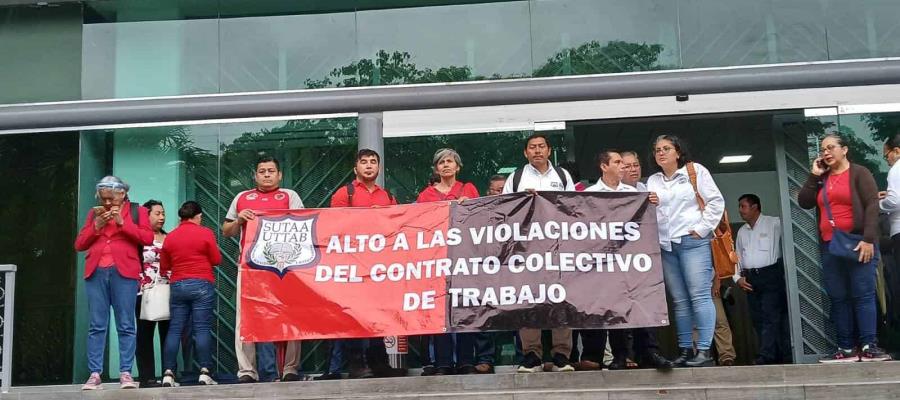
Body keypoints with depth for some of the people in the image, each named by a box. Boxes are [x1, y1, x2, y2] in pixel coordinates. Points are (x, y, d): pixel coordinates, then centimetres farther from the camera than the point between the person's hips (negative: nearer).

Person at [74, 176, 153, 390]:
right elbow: (79, 244, 14)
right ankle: (94, 375, -1)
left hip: (123, 272, -3)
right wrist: (96, 226, 0)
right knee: (96, 326, -1)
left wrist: (122, 222, -8)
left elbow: (148, 238, -3)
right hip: (96, 273, 3)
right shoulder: (94, 213, 20)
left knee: (126, 325, -3)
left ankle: (125, 373, -2)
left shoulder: (137, 211, 11)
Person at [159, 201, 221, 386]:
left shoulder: (170, 236, 9)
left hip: (177, 286, 4)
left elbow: (164, 266, 15)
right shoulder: (205, 233, -3)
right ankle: (204, 373, -9)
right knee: (202, 329, -5)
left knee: (175, 330, 5)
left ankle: (168, 374, 1)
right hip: (201, 285, -4)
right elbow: (217, 260, 1)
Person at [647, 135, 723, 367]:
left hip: (692, 242, -4)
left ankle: (704, 351, -11)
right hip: (665, 246, 5)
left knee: (699, 296, -10)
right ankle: (685, 350, 7)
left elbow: (716, 201, 0)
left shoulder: (695, 171, 5)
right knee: (679, 301, 4)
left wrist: (702, 229, -6)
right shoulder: (653, 181, 18)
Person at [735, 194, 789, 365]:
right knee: (757, 318, 4)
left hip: (771, 275, -6)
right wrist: (738, 277, 9)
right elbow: (738, 257, 21)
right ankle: (776, 355, 9)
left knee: (770, 315, -11)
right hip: (750, 279, 6)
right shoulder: (741, 231, 20)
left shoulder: (774, 224, 0)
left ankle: (766, 355, -14)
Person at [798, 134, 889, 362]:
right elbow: (804, 202, 8)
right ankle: (846, 349, 3)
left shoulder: (859, 173, 3)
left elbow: (872, 205, -7)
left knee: (863, 295, -7)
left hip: (857, 243, -5)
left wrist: (868, 239, -16)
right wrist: (814, 175, 3)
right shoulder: (822, 179, 18)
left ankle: (868, 346, -8)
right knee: (838, 299, 2)